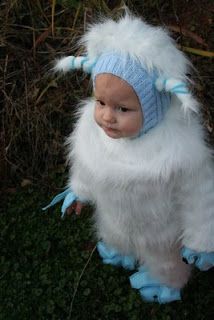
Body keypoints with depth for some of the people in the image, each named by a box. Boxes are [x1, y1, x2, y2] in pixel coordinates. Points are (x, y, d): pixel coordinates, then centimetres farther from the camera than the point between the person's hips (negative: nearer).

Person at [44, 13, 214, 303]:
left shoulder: (179, 149, -44)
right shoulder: (92, 121, -29)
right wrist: (80, 189, 11)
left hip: (160, 225, -4)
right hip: (114, 212, 4)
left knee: (162, 256, 31)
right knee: (115, 236, 38)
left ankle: (167, 278, 68)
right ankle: (124, 252, 76)